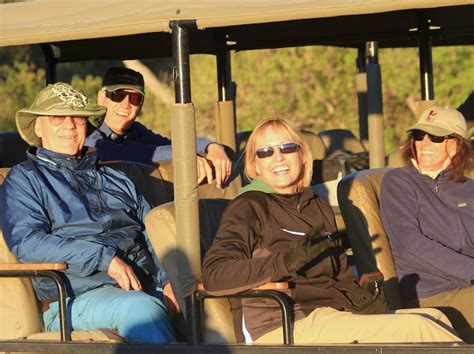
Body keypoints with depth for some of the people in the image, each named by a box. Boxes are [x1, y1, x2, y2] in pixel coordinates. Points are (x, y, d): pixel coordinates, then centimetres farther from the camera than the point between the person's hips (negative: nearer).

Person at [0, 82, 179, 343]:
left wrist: (170, 281, 0)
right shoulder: (25, 178, 12)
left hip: (147, 289, 5)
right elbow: (25, 243, -6)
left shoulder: (115, 178, 29)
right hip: (78, 299, -5)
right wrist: (104, 258, -14)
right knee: (140, 308, -37)